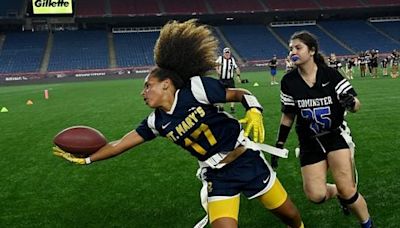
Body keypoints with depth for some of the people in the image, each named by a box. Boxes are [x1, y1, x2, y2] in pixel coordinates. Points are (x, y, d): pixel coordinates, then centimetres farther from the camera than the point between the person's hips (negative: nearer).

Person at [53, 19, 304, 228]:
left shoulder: (196, 88, -15)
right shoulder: (158, 122, 0)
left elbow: (243, 94, -7)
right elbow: (122, 143, 7)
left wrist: (254, 113, -26)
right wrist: (85, 159, 10)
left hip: (246, 159, -3)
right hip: (217, 175, 3)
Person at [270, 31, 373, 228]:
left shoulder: (330, 74, -12)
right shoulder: (289, 81, -7)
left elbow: (356, 105, -9)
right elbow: (288, 116, 3)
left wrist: (351, 102, -33)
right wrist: (279, 145, 1)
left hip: (336, 135, -2)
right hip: (309, 142, 2)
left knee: (347, 191, -11)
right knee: (315, 195, -7)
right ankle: (338, 192, 29)